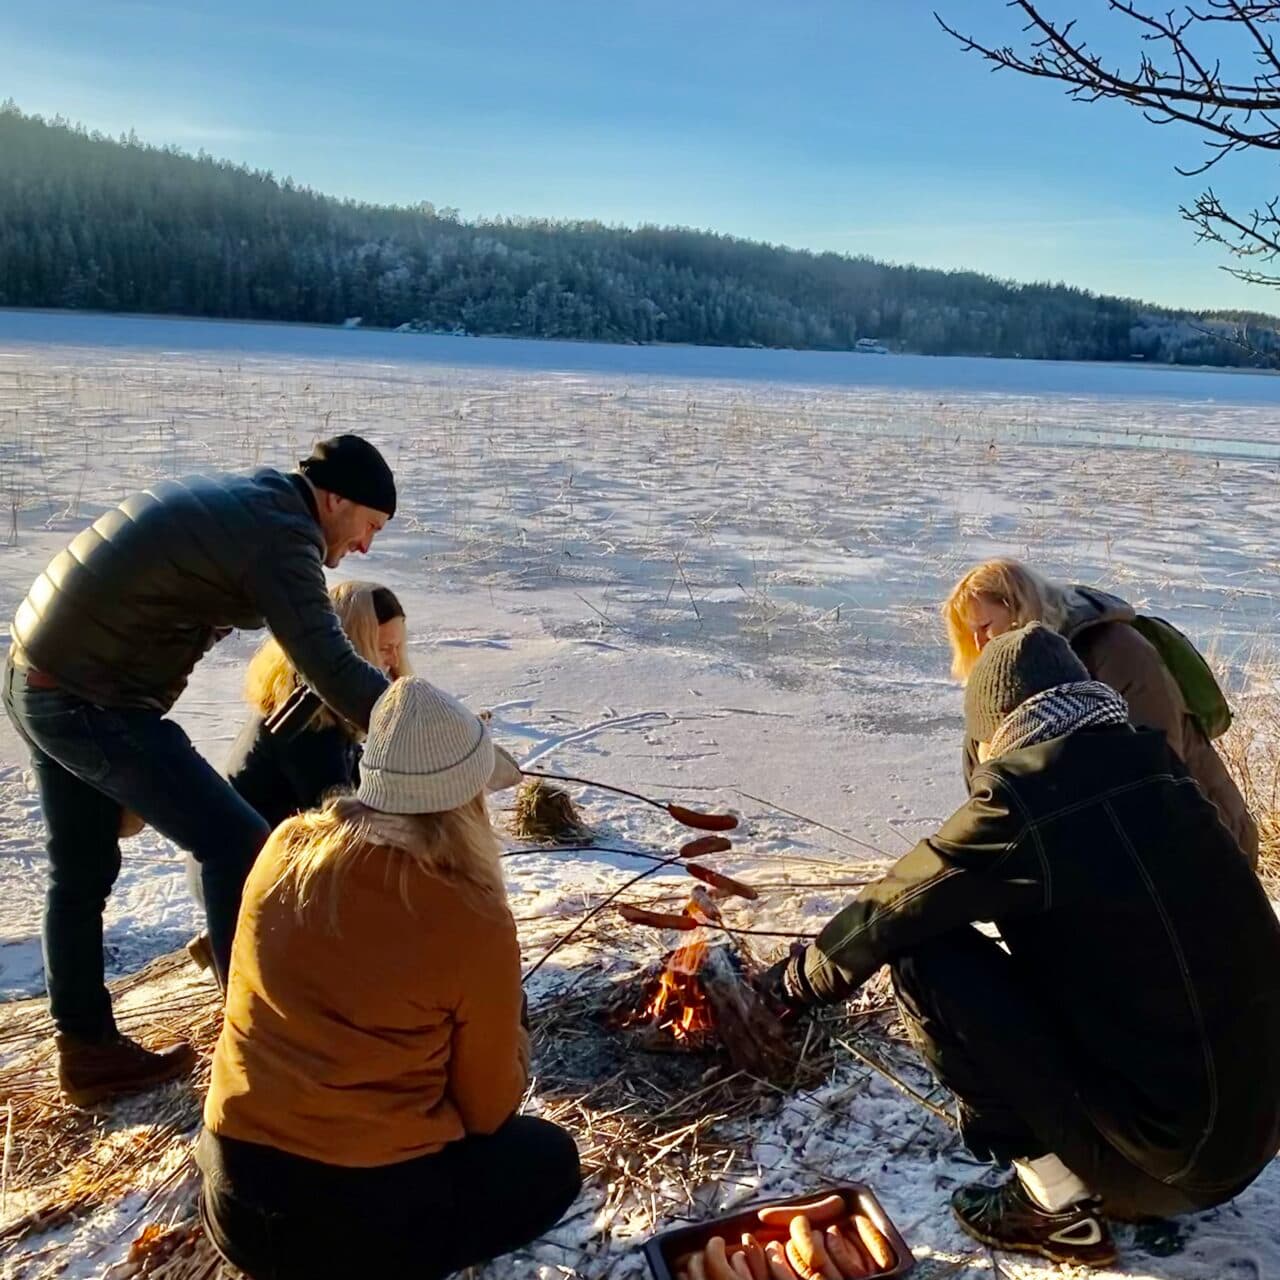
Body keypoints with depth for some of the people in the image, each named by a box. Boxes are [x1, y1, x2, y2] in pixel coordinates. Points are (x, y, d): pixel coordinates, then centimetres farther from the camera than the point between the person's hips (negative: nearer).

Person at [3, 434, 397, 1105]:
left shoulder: (235, 496, 11)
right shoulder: (281, 535, -19)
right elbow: (333, 671, -27)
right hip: (93, 705, -10)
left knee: (82, 872, 19)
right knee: (236, 846, -2)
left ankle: (89, 1049, 33)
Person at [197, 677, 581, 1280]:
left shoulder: (285, 850, -5)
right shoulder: (475, 920, -18)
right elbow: (487, 1109, -3)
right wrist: (514, 1045, 17)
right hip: (368, 1216, -5)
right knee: (550, 1161, 20)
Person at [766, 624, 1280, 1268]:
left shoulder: (1024, 797, -18)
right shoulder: (1154, 769, 2)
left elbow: (887, 914, -6)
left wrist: (797, 976, 12)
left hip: (1172, 1150, -8)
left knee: (924, 955, -8)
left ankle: (1056, 1199, 2)